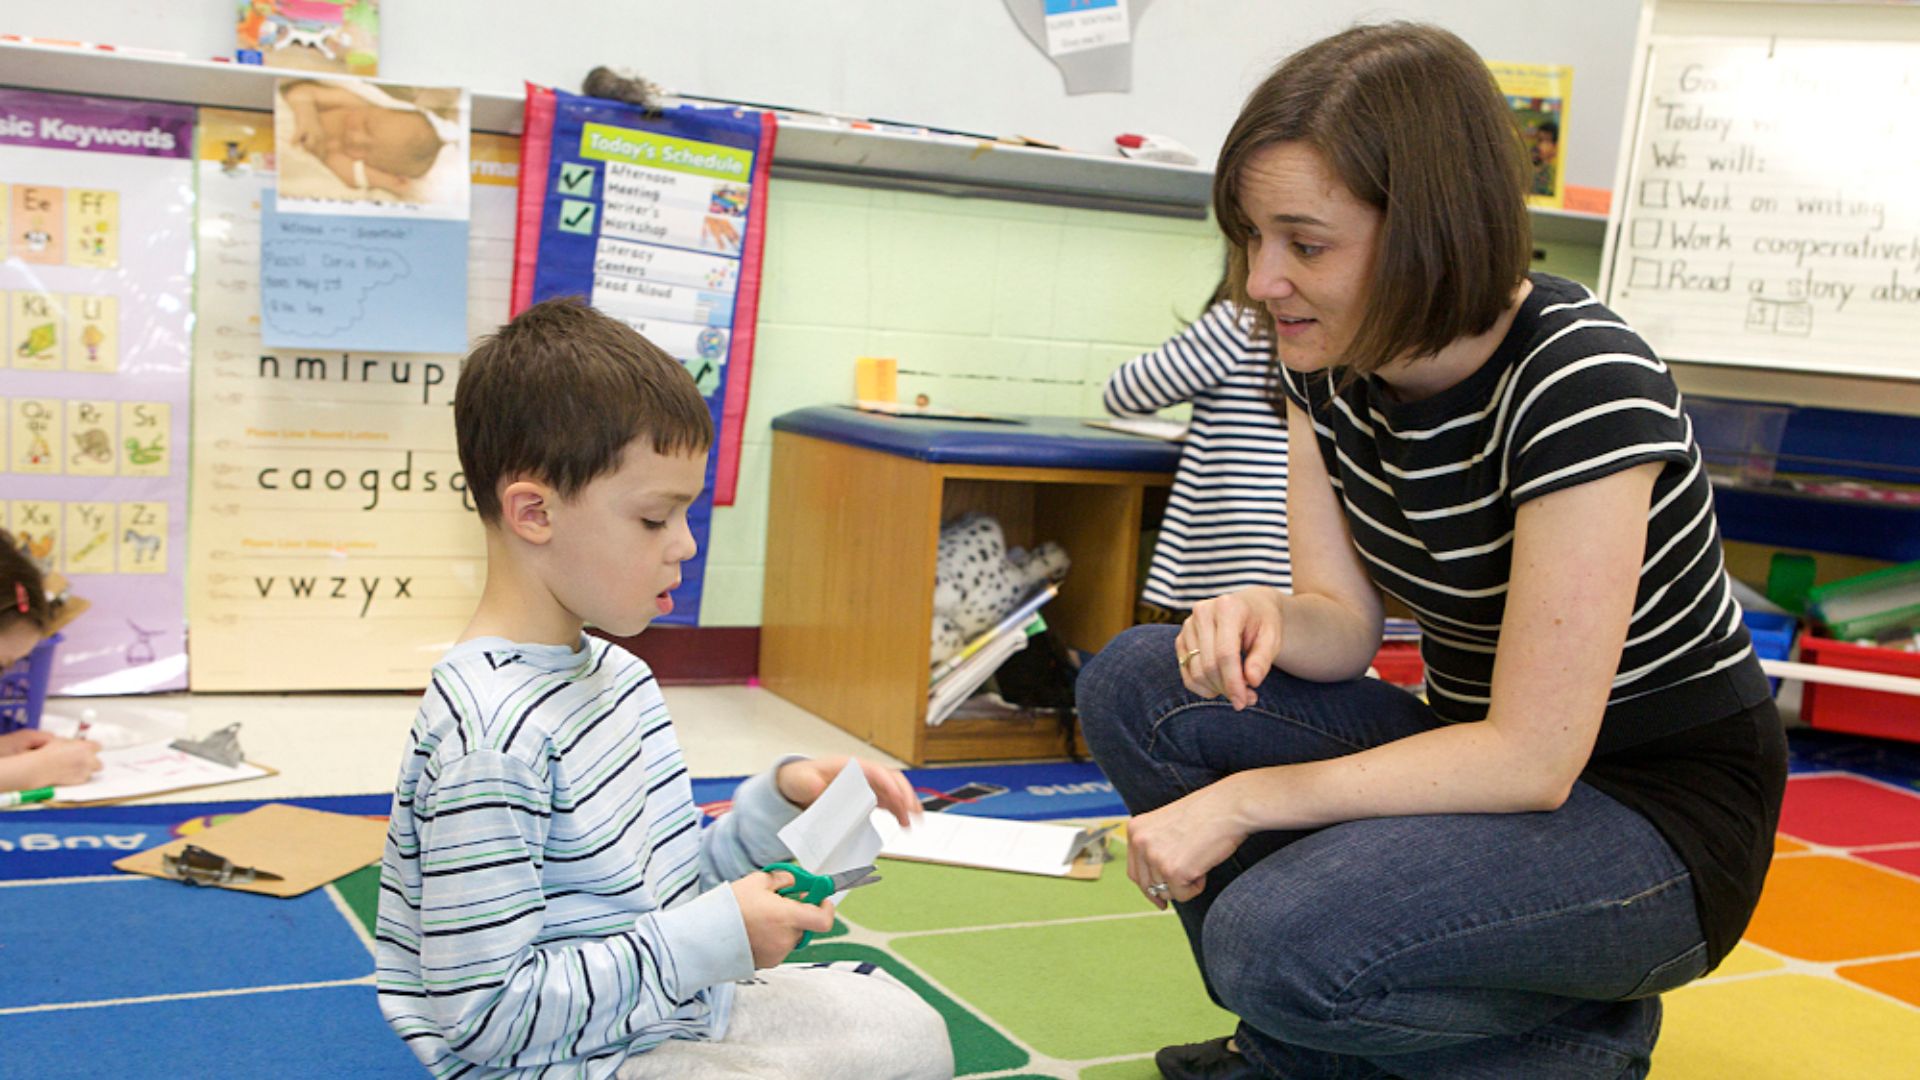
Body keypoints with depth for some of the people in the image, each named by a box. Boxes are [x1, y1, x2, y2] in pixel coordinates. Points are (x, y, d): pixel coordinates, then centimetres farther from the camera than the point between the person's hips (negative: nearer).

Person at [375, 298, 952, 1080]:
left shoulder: (615, 673, 5)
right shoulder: (492, 732, -27)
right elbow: (485, 1010, -28)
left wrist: (778, 804, -3)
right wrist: (716, 937, -24)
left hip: (671, 1010, 9)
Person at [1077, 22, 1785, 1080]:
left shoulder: (1582, 381, -26)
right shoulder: (1328, 363, -4)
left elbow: (1532, 756, -26)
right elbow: (1344, 621, 1)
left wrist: (1242, 801, -23)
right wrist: (1264, 618, -23)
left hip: (1660, 816, -7)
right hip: (1483, 751, 7)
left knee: (1274, 943, -29)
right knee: (1136, 685, -9)